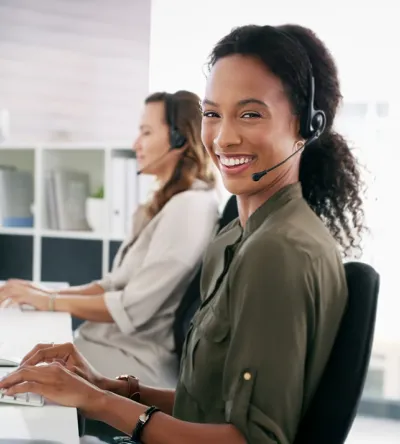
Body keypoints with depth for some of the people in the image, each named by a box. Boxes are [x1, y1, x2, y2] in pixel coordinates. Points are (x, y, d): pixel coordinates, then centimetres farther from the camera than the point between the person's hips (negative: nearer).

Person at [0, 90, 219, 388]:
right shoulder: (166, 204, 15)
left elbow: (133, 308, -19)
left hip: (137, 361, -9)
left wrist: (51, 302, -9)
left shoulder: (190, 207, -16)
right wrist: (47, 294, 2)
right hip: (109, 343, 9)